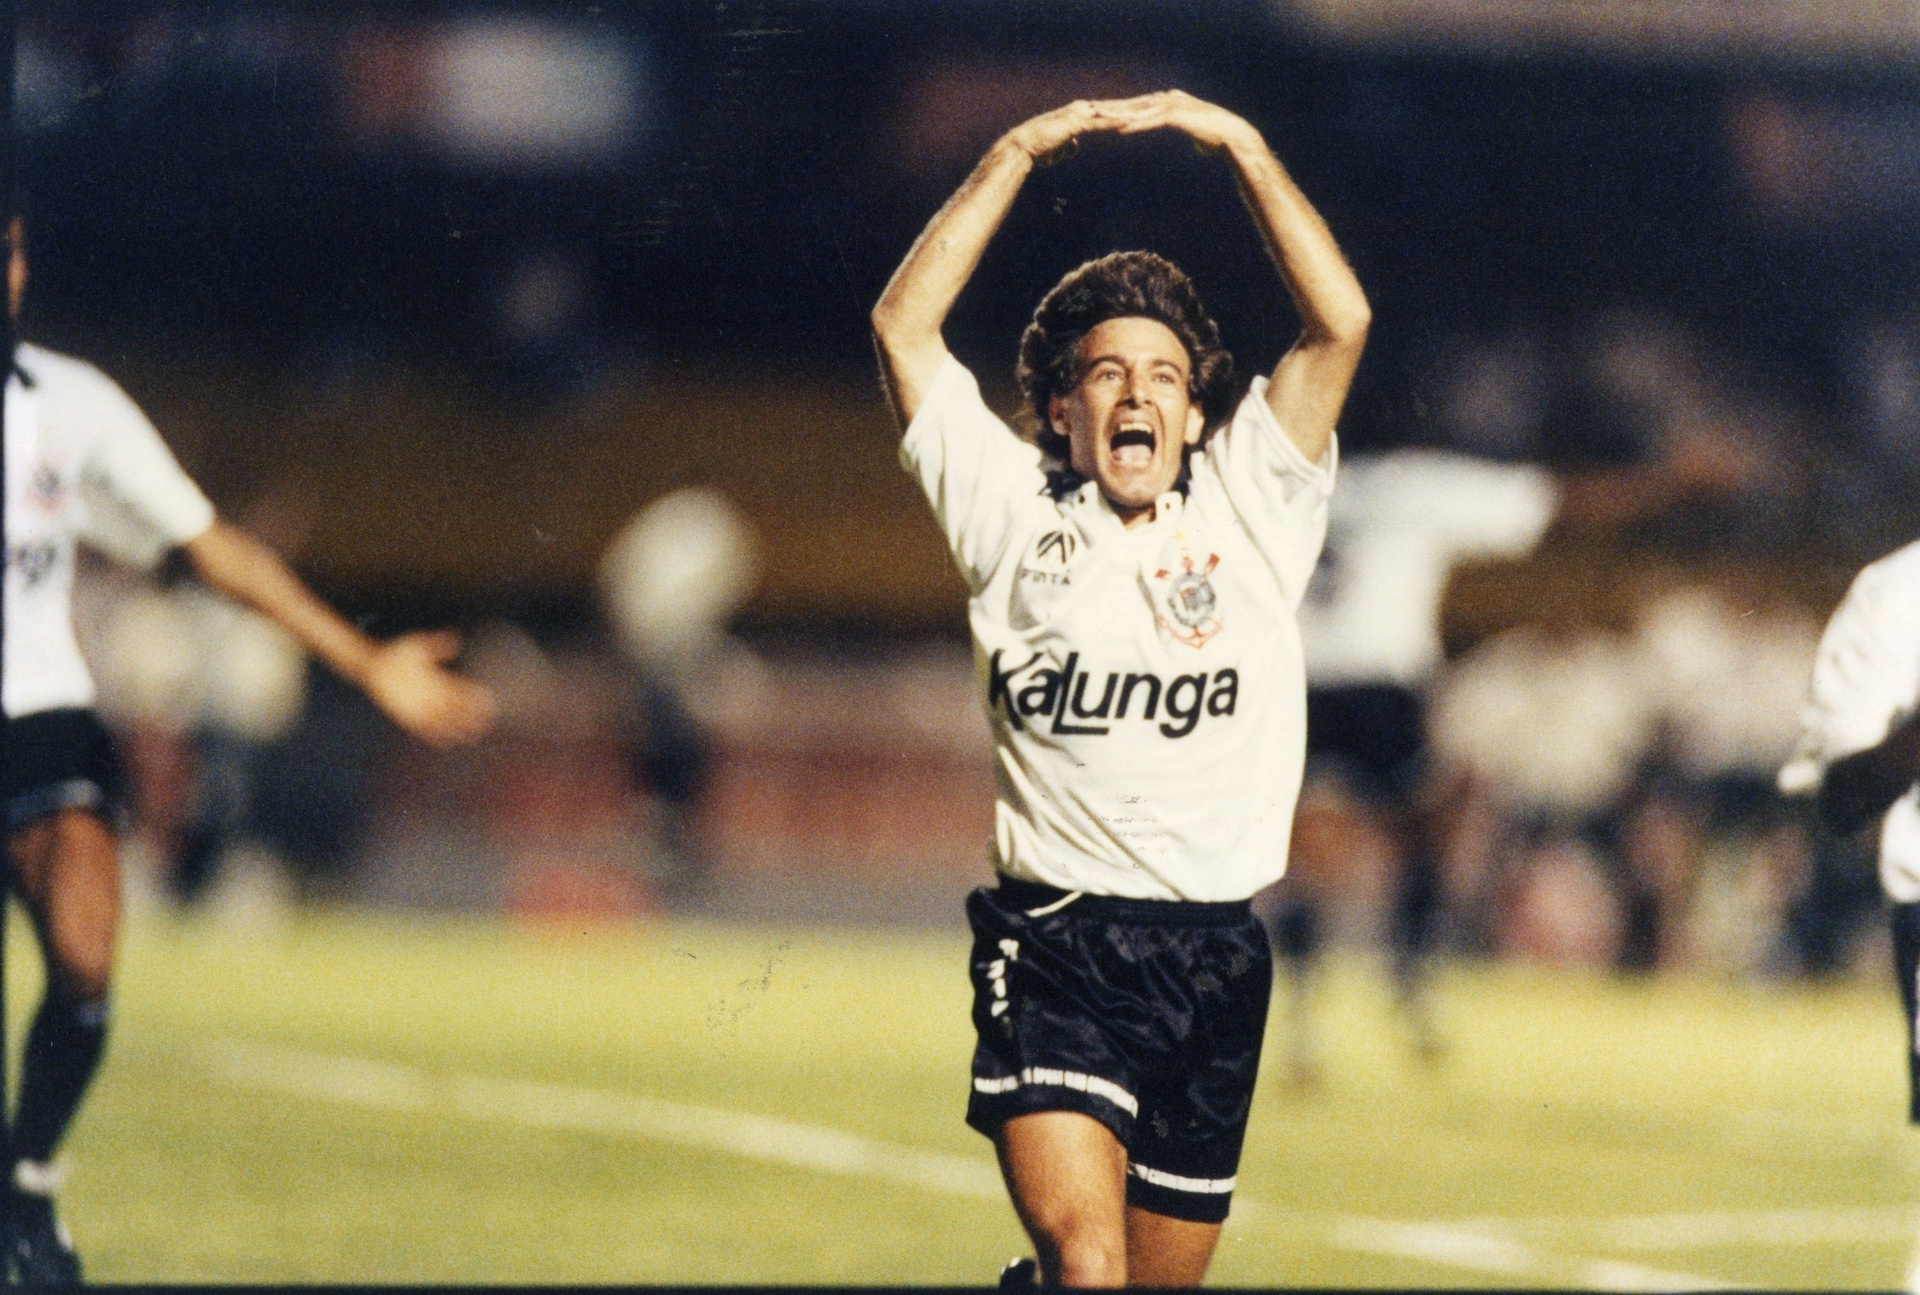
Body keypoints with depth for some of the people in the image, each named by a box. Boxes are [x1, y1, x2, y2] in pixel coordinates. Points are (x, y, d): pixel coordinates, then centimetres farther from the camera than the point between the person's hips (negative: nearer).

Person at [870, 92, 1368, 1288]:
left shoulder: (1248, 507, 11)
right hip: (1055, 950, -2)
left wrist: (1244, 147, 0)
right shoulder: (1014, 513, 9)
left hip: (1215, 953, 3)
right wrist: (1019, 155, 2)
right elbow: (903, 328, 4)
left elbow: (1343, 325, 3)